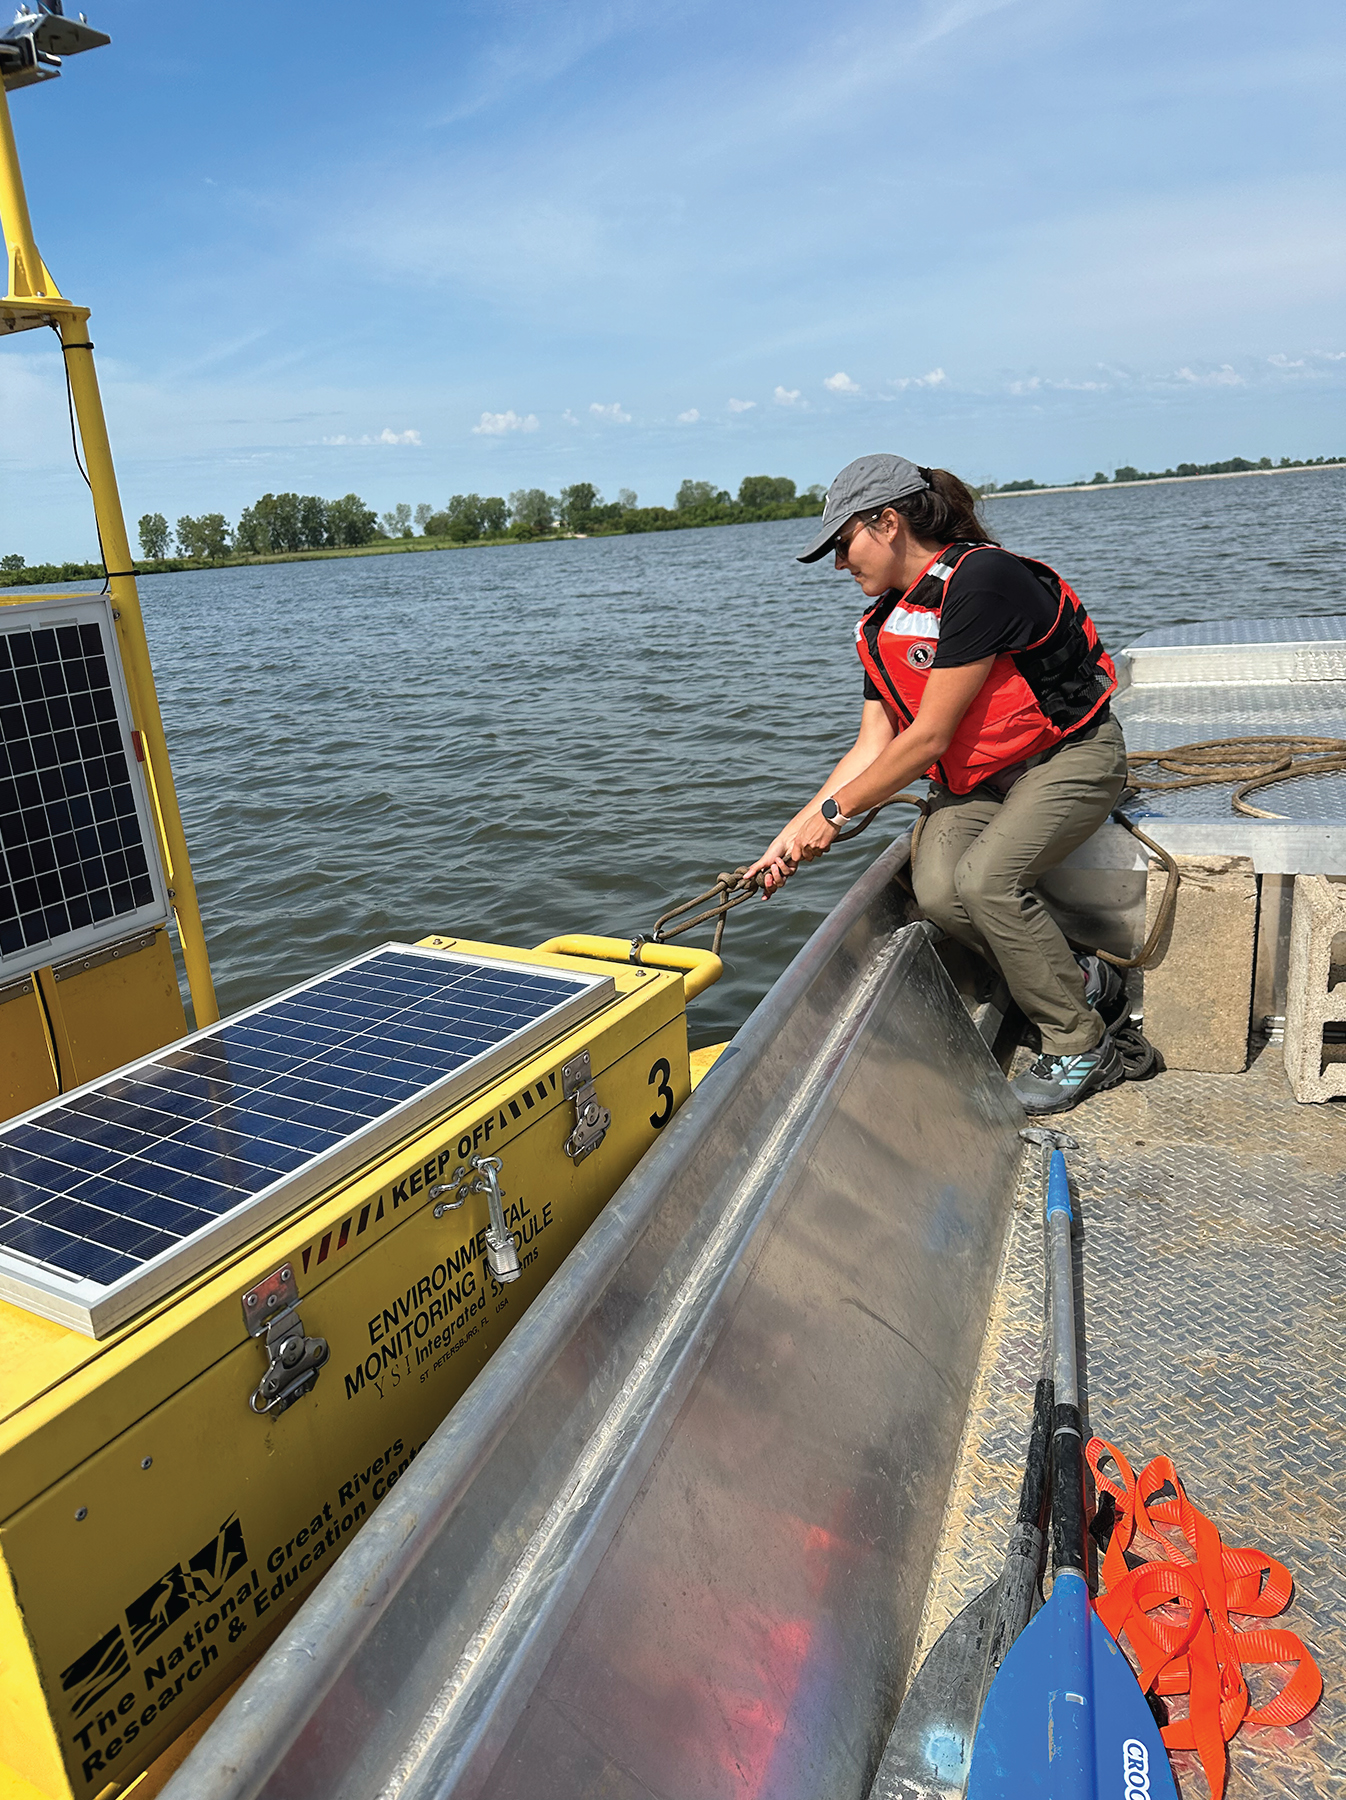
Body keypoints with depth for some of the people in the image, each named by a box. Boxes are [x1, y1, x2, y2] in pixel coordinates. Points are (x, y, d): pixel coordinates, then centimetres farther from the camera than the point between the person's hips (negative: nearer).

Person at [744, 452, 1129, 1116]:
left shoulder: (981, 578, -23)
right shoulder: (884, 624, 4)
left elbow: (928, 738, -22)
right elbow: (872, 747, 3)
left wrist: (836, 812, -14)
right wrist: (795, 831, -3)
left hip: (1069, 757, -7)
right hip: (976, 775, 7)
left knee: (983, 878, -30)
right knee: (937, 890, -22)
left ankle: (1082, 1048, -9)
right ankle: (1083, 980, 2)